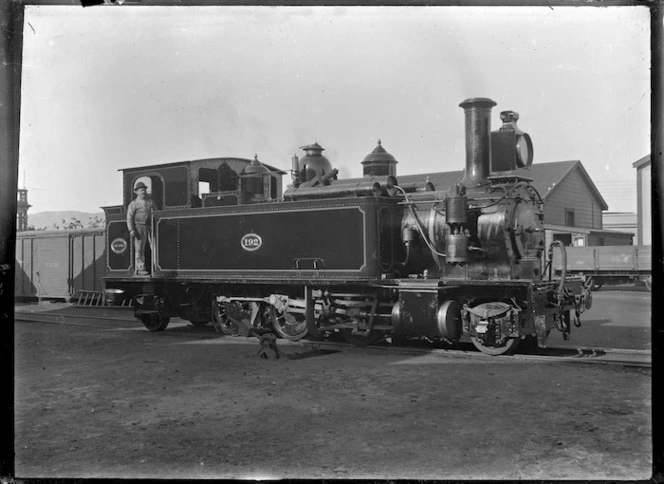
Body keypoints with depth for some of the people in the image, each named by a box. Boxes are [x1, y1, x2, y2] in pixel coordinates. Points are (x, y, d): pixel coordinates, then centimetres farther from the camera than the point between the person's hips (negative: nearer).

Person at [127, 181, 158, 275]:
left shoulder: (151, 201, 15)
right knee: (139, 249, -1)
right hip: (139, 227, -3)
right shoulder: (133, 204, 3)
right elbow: (129, 217, -3)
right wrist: (131, 230, -14)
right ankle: (140, 269, 2)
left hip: (150, 227, 3)